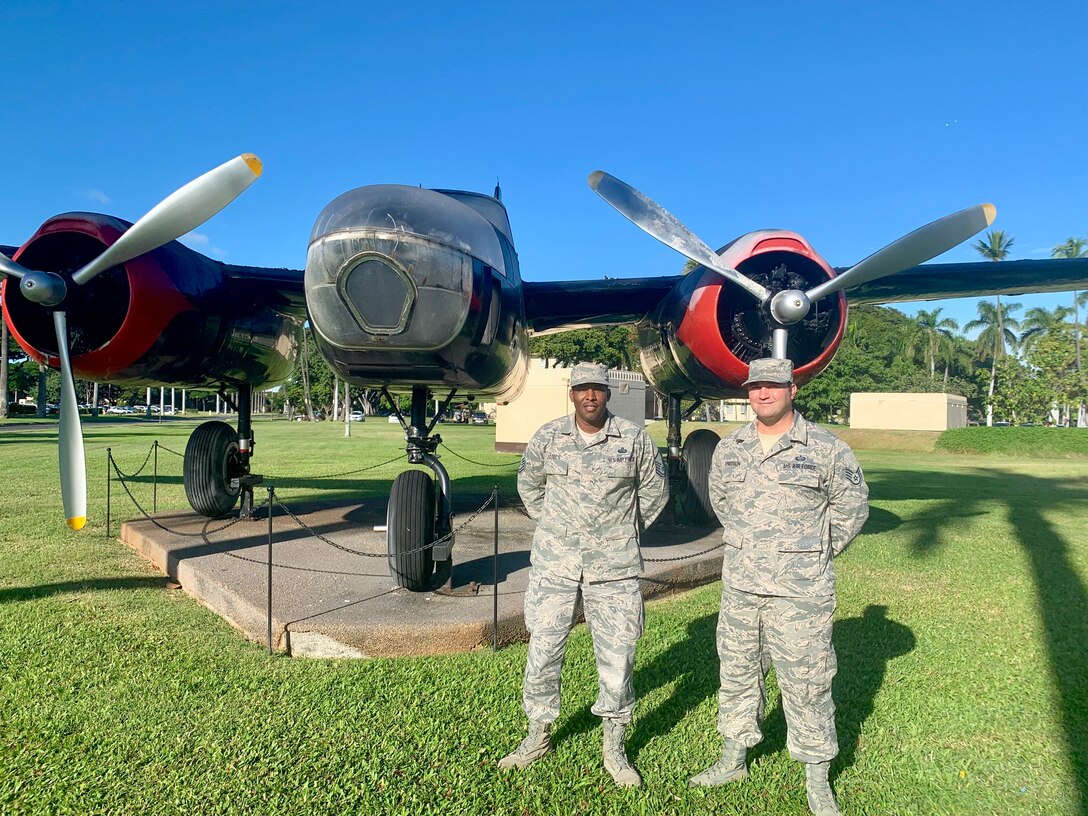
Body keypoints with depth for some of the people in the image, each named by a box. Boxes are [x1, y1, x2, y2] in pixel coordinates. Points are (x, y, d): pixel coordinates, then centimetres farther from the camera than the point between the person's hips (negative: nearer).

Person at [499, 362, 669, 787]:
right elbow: (528, 484, 17)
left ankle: (614, 748, 23)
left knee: (617, 655, 4)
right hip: (554, 564, 1)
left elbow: (655, 489, 13)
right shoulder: (547, 437, 1)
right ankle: (538, 735, 27)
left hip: (614, 567, -1)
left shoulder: (634, 438, -2)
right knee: (542, 650, 6)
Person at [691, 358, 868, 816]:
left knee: (806, 681, 3)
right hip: (739, 586, 5)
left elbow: (852, 506, 3)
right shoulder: (729, 449, 6)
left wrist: (818, 554, 4)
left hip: (800, 592, -4)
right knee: (737, 673, 16)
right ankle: (733, 758, 33)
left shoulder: (826, 449, -7)